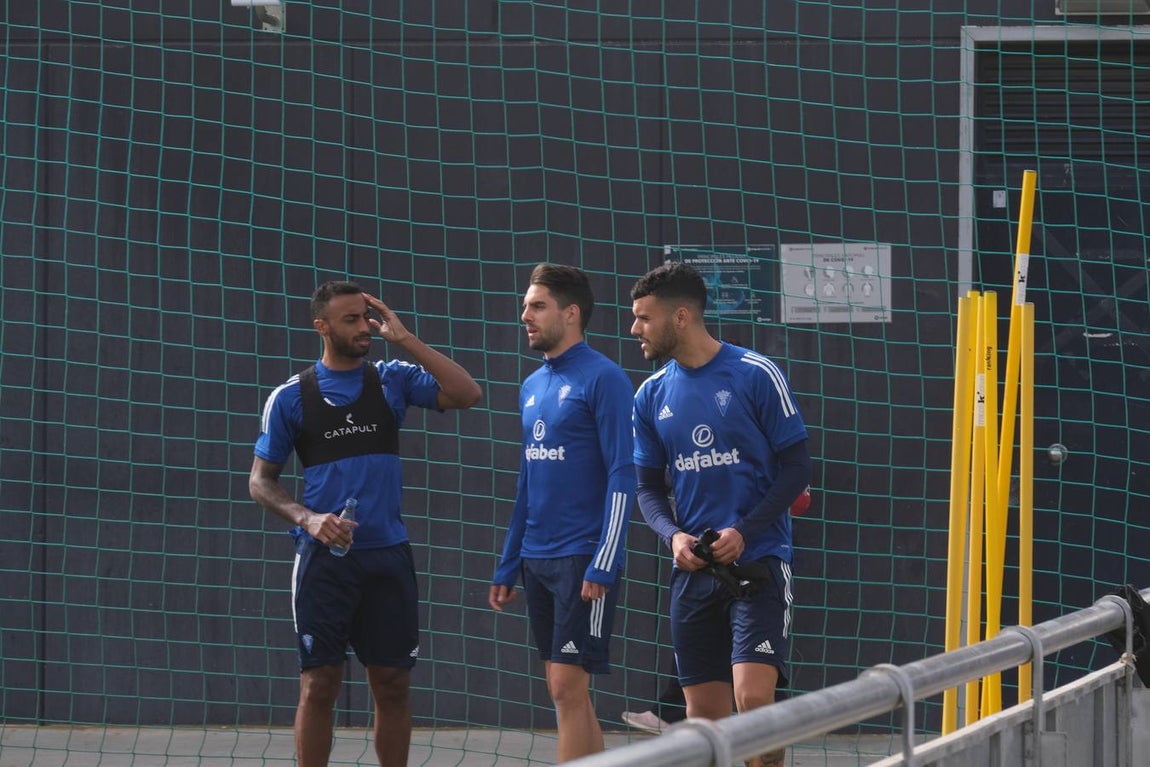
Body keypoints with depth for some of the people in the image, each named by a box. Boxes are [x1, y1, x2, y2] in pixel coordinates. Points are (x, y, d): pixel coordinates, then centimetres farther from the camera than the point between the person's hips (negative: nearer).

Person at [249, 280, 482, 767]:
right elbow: (261, 481, 5)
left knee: (392, 686, 5)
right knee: (319, 686, -3)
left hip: (388, 555, 2)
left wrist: (403, 339, -9)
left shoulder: (392, 379, 7)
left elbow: (466, 394, -7)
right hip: (324, 558, -2)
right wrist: (306, 518, -14)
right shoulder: (290, 397, 2)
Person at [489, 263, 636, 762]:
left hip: (583, 561, -8)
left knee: (568, 688, -9)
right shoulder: (531, 388, 14)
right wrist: (508, 566, 18)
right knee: (564, 693, 8)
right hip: (537, 561, 8)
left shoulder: (603, 379, -9)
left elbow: (622, 476, -13)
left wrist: (603, 566, -19)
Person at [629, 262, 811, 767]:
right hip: (693, 569, 5)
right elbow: (648, 485, 14)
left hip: (757, 561, -5)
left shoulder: (756, 375, -6)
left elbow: (797, 467, -5)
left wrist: (745, 531, -16)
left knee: (754, 698, -17)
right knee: (703, 714, 4)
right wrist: (672, 535, -7)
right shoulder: (652, 395, 8)